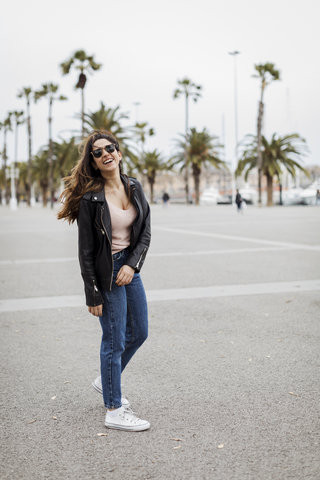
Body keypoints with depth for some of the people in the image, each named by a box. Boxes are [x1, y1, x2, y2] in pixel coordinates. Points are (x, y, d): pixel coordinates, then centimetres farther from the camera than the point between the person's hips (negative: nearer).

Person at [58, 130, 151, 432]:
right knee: (115, 340, -1)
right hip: (106, 272, -7)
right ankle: (114, 412, 11)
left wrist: (131, 264, -12)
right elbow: (86, 250, -14)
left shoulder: (134, 188, 3)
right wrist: (93, 295, -14)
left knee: (139, 332, 17)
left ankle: (106, 381, 39)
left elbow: (145, 232, 5)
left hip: (130, 268, 7)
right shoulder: (91, 198, -15)